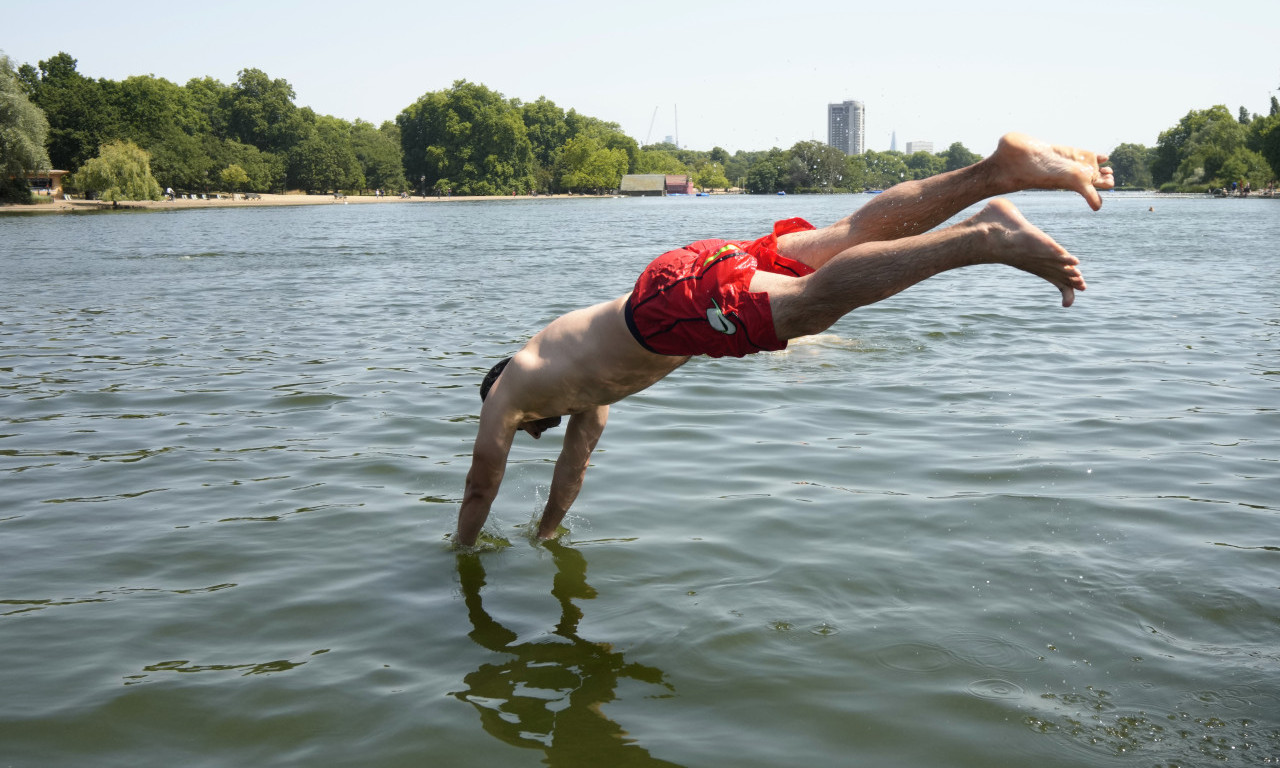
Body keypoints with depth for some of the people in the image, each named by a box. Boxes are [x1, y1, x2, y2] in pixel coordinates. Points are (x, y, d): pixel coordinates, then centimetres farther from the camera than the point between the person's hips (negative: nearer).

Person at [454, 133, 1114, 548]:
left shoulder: (507, 393, 21)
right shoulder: (580, 380, 39)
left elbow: (480, 489, 27)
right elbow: (575, 461, 49)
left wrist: (460, 557, 42)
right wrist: (544, 537, 58)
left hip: (674, 299, -7)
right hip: (699, 263, 7)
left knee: (816, 300, -24)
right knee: (855, 235, -1)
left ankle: (985, 236, -39)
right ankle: (1001, 168, -12)